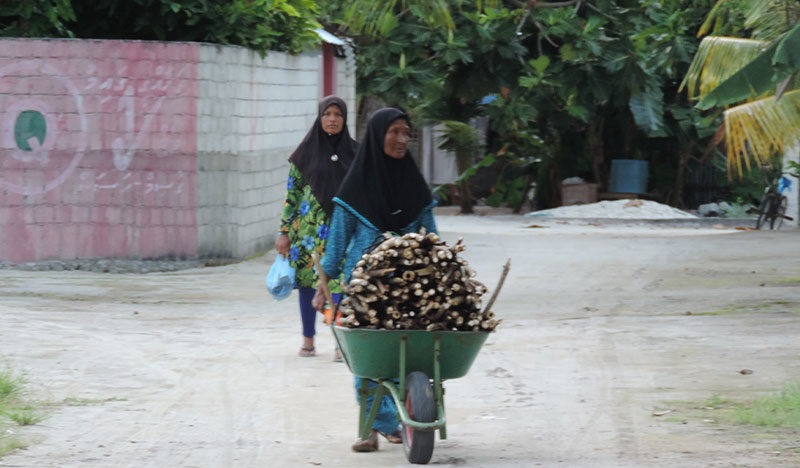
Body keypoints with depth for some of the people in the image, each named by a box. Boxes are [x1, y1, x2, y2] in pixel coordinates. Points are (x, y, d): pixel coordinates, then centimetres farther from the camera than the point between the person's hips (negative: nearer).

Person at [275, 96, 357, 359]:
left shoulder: (354, 152, 7)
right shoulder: (306, 151, 3)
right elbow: (292, 193, 3)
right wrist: (284, 231, -1)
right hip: (310, 226, 0)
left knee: (342, 282, -8)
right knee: (308, 280, 3)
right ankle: (308, 340, 15)